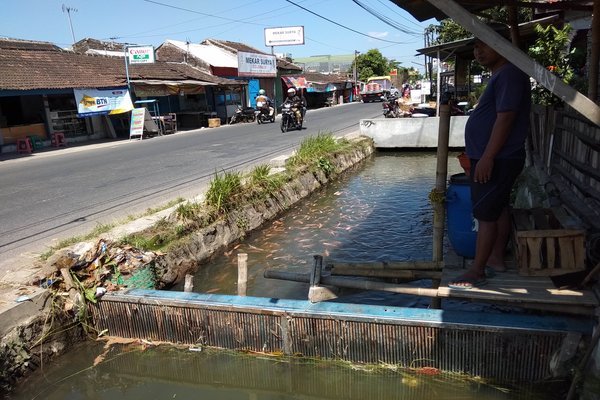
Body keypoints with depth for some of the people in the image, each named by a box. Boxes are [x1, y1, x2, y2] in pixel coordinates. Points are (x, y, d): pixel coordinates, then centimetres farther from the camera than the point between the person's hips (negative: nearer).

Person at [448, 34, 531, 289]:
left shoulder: (509, 74, -16)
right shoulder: (500, 75, 17)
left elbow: (505, 118, -23)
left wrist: (487, 157, -25)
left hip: (497, 161, -11)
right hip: (497, 159, 11)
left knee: (486, 215, -6)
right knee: (499, 209, 16)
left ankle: (476, 272, 1)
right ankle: (496, 259, 27)